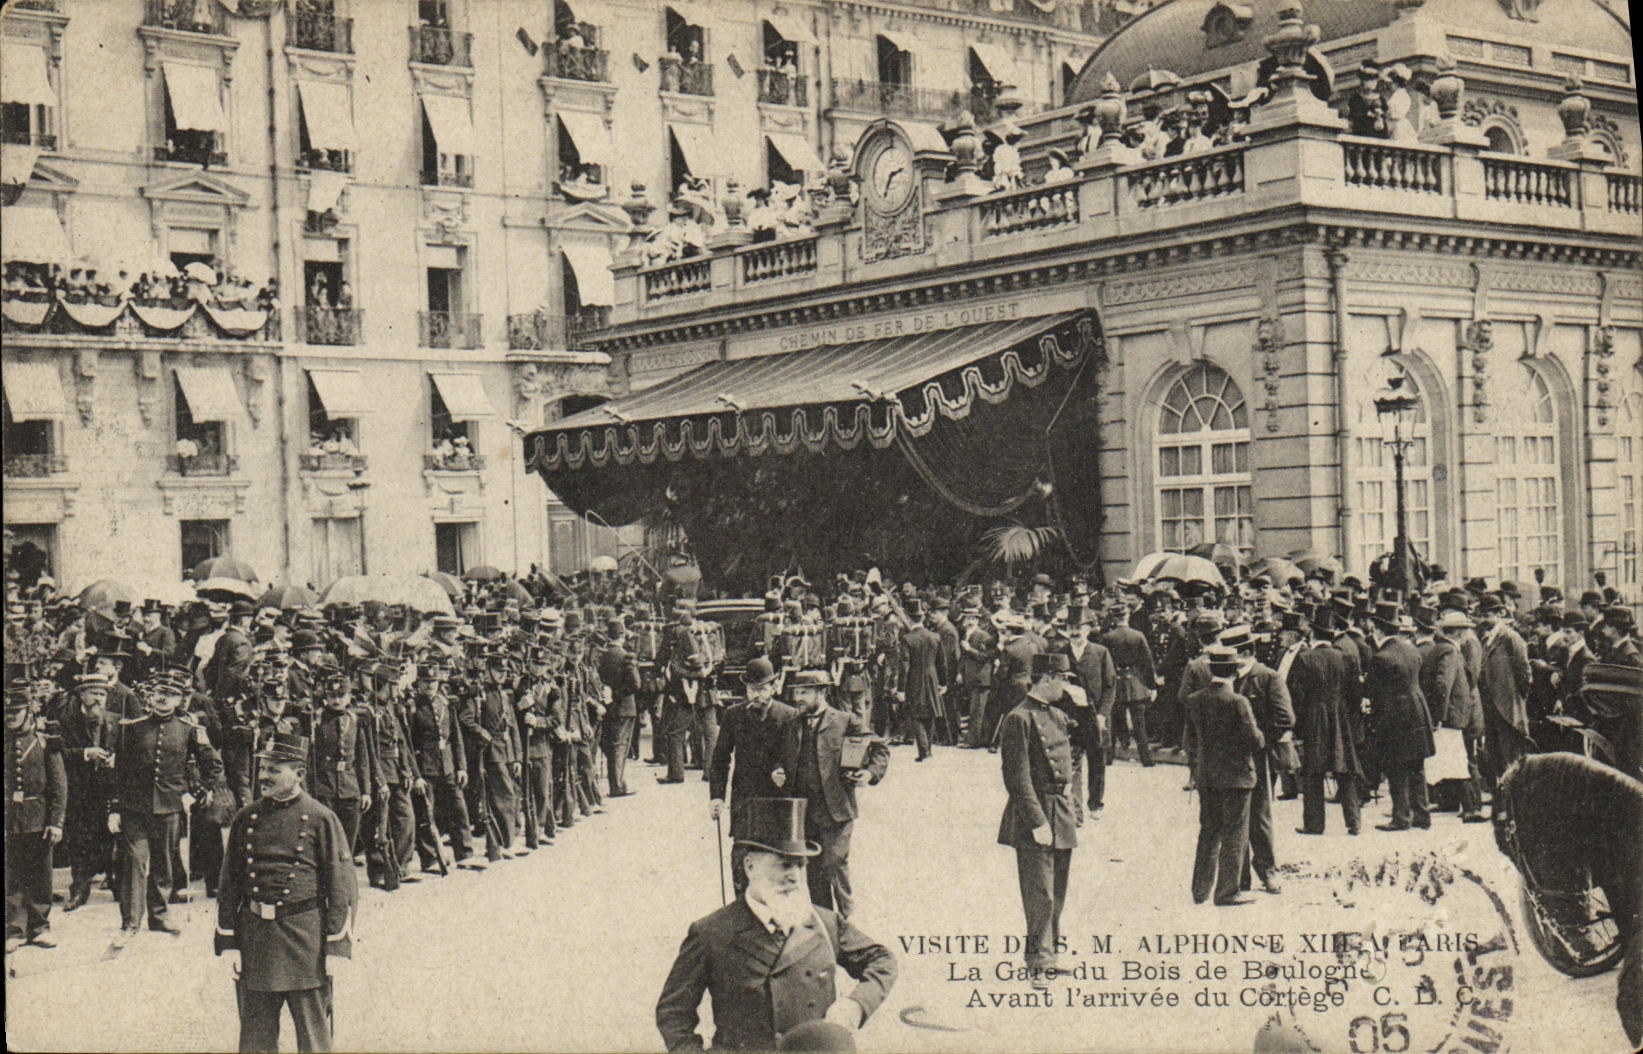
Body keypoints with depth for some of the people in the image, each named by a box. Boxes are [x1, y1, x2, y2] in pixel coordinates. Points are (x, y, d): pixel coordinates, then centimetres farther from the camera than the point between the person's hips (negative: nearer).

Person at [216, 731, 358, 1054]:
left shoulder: (321, 819, -4)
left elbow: (343, 887, -3)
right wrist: (228, 942, 4)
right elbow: (228, 886, 10)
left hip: (304, 938, -3)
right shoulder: (246, 818, 6)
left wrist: (336, 946, -7)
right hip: (254, 931, 3)